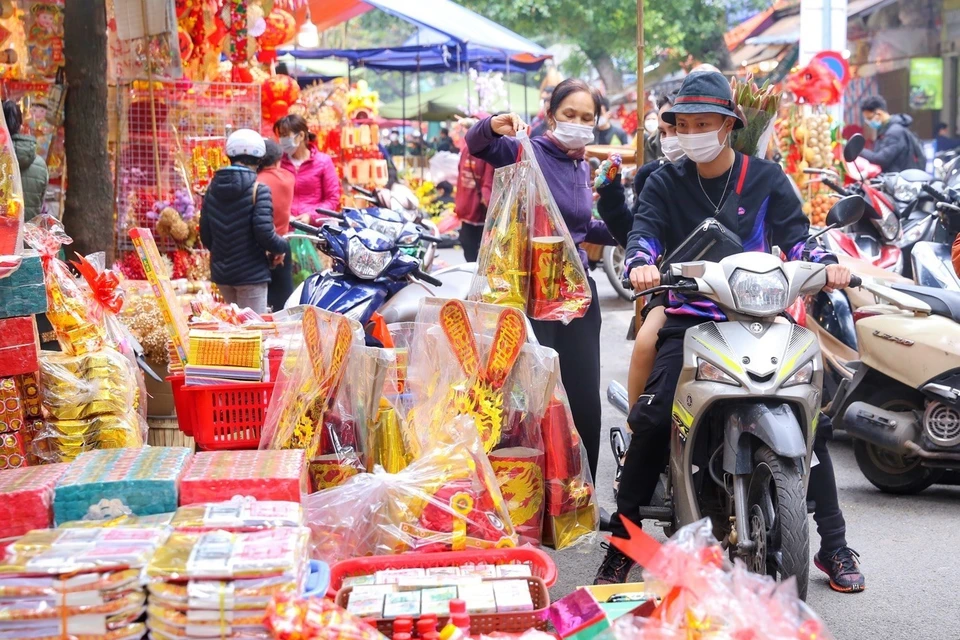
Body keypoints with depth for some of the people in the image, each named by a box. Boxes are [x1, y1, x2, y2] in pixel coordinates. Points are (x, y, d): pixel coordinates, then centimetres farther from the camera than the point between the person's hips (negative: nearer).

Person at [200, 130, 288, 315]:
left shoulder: (213, 187, 4)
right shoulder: (258, 190, -13)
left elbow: (205, 234, 8)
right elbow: (264, 232, -20)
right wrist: (281, 247, -1)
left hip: (220, 272, 6)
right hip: (251, 273, -6)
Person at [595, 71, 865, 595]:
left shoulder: (766, 178, 7)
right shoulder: (665, 183, 6)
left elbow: (794, 235, -2)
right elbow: (645, 229, -10)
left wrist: (825, 263, -23)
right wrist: (641, 263, -33)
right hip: (690, 320, 0)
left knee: (811, 421, -7)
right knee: (651, 420, -19)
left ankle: (835, 546, 7)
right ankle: (622, 541, -6)